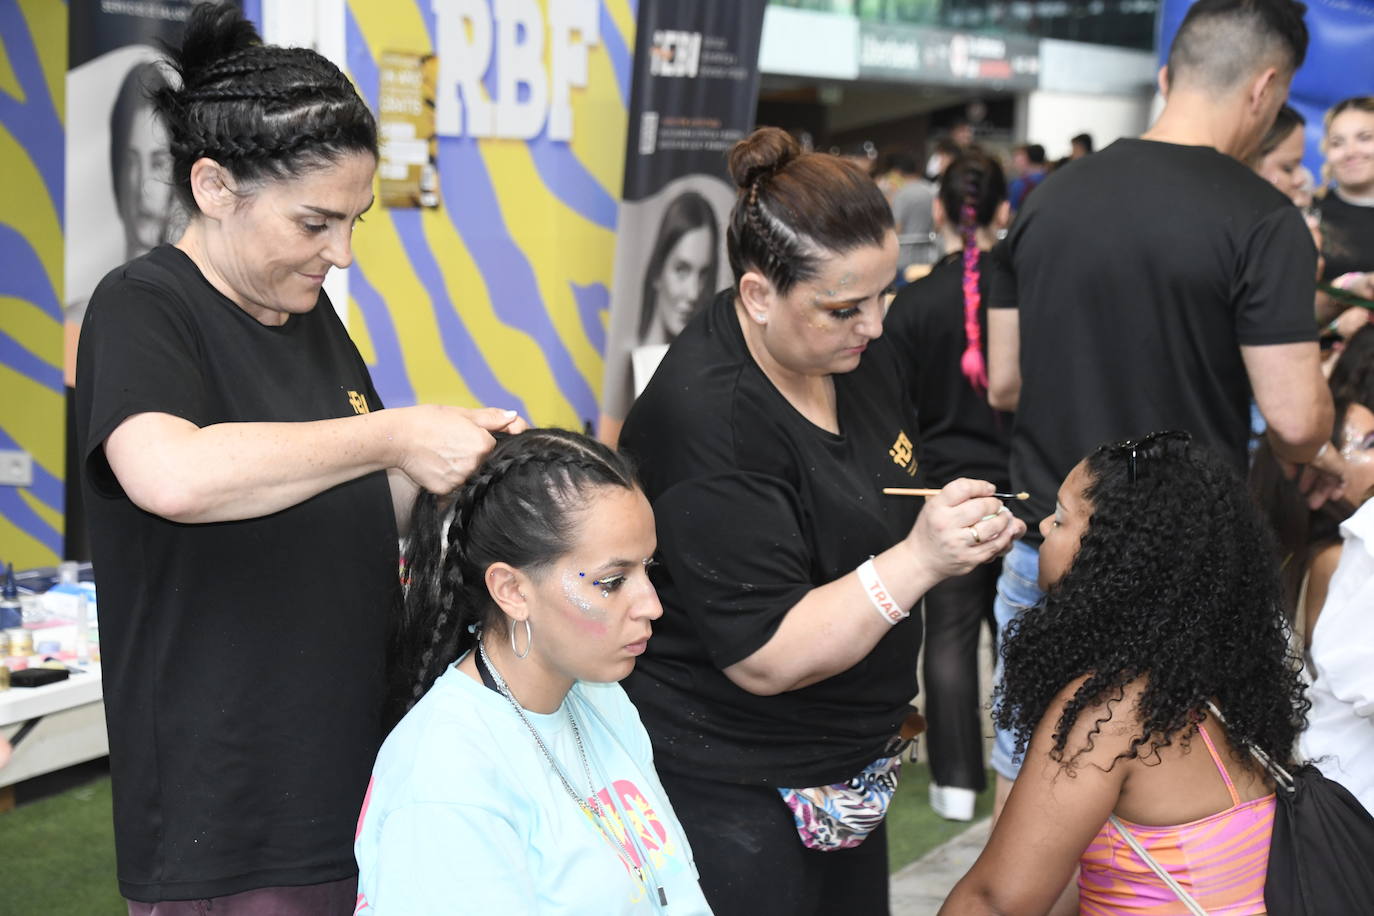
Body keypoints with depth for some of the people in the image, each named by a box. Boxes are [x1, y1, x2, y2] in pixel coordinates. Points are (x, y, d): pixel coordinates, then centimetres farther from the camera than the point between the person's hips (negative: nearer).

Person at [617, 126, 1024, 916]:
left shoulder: (859, 349, -1)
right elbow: (764, 658, -26)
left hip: (850, 762, 8)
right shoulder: (706, 418, -25)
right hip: (732, 789, -8)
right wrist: (919, 559, -33)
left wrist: (969, 530, -4)